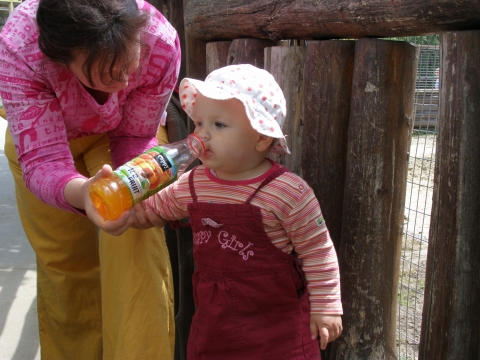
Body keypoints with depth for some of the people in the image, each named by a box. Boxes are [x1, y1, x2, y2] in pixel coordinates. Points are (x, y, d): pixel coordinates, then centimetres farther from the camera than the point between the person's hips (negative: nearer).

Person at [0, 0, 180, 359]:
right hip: (41, 137, 0)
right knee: (64, 261, 7)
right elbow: (43, 160, -39)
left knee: (135, 247, -17)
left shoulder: (161, 43, -36)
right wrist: (81, 193, -61)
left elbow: (135, 136, -21)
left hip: (120, 132, 0)